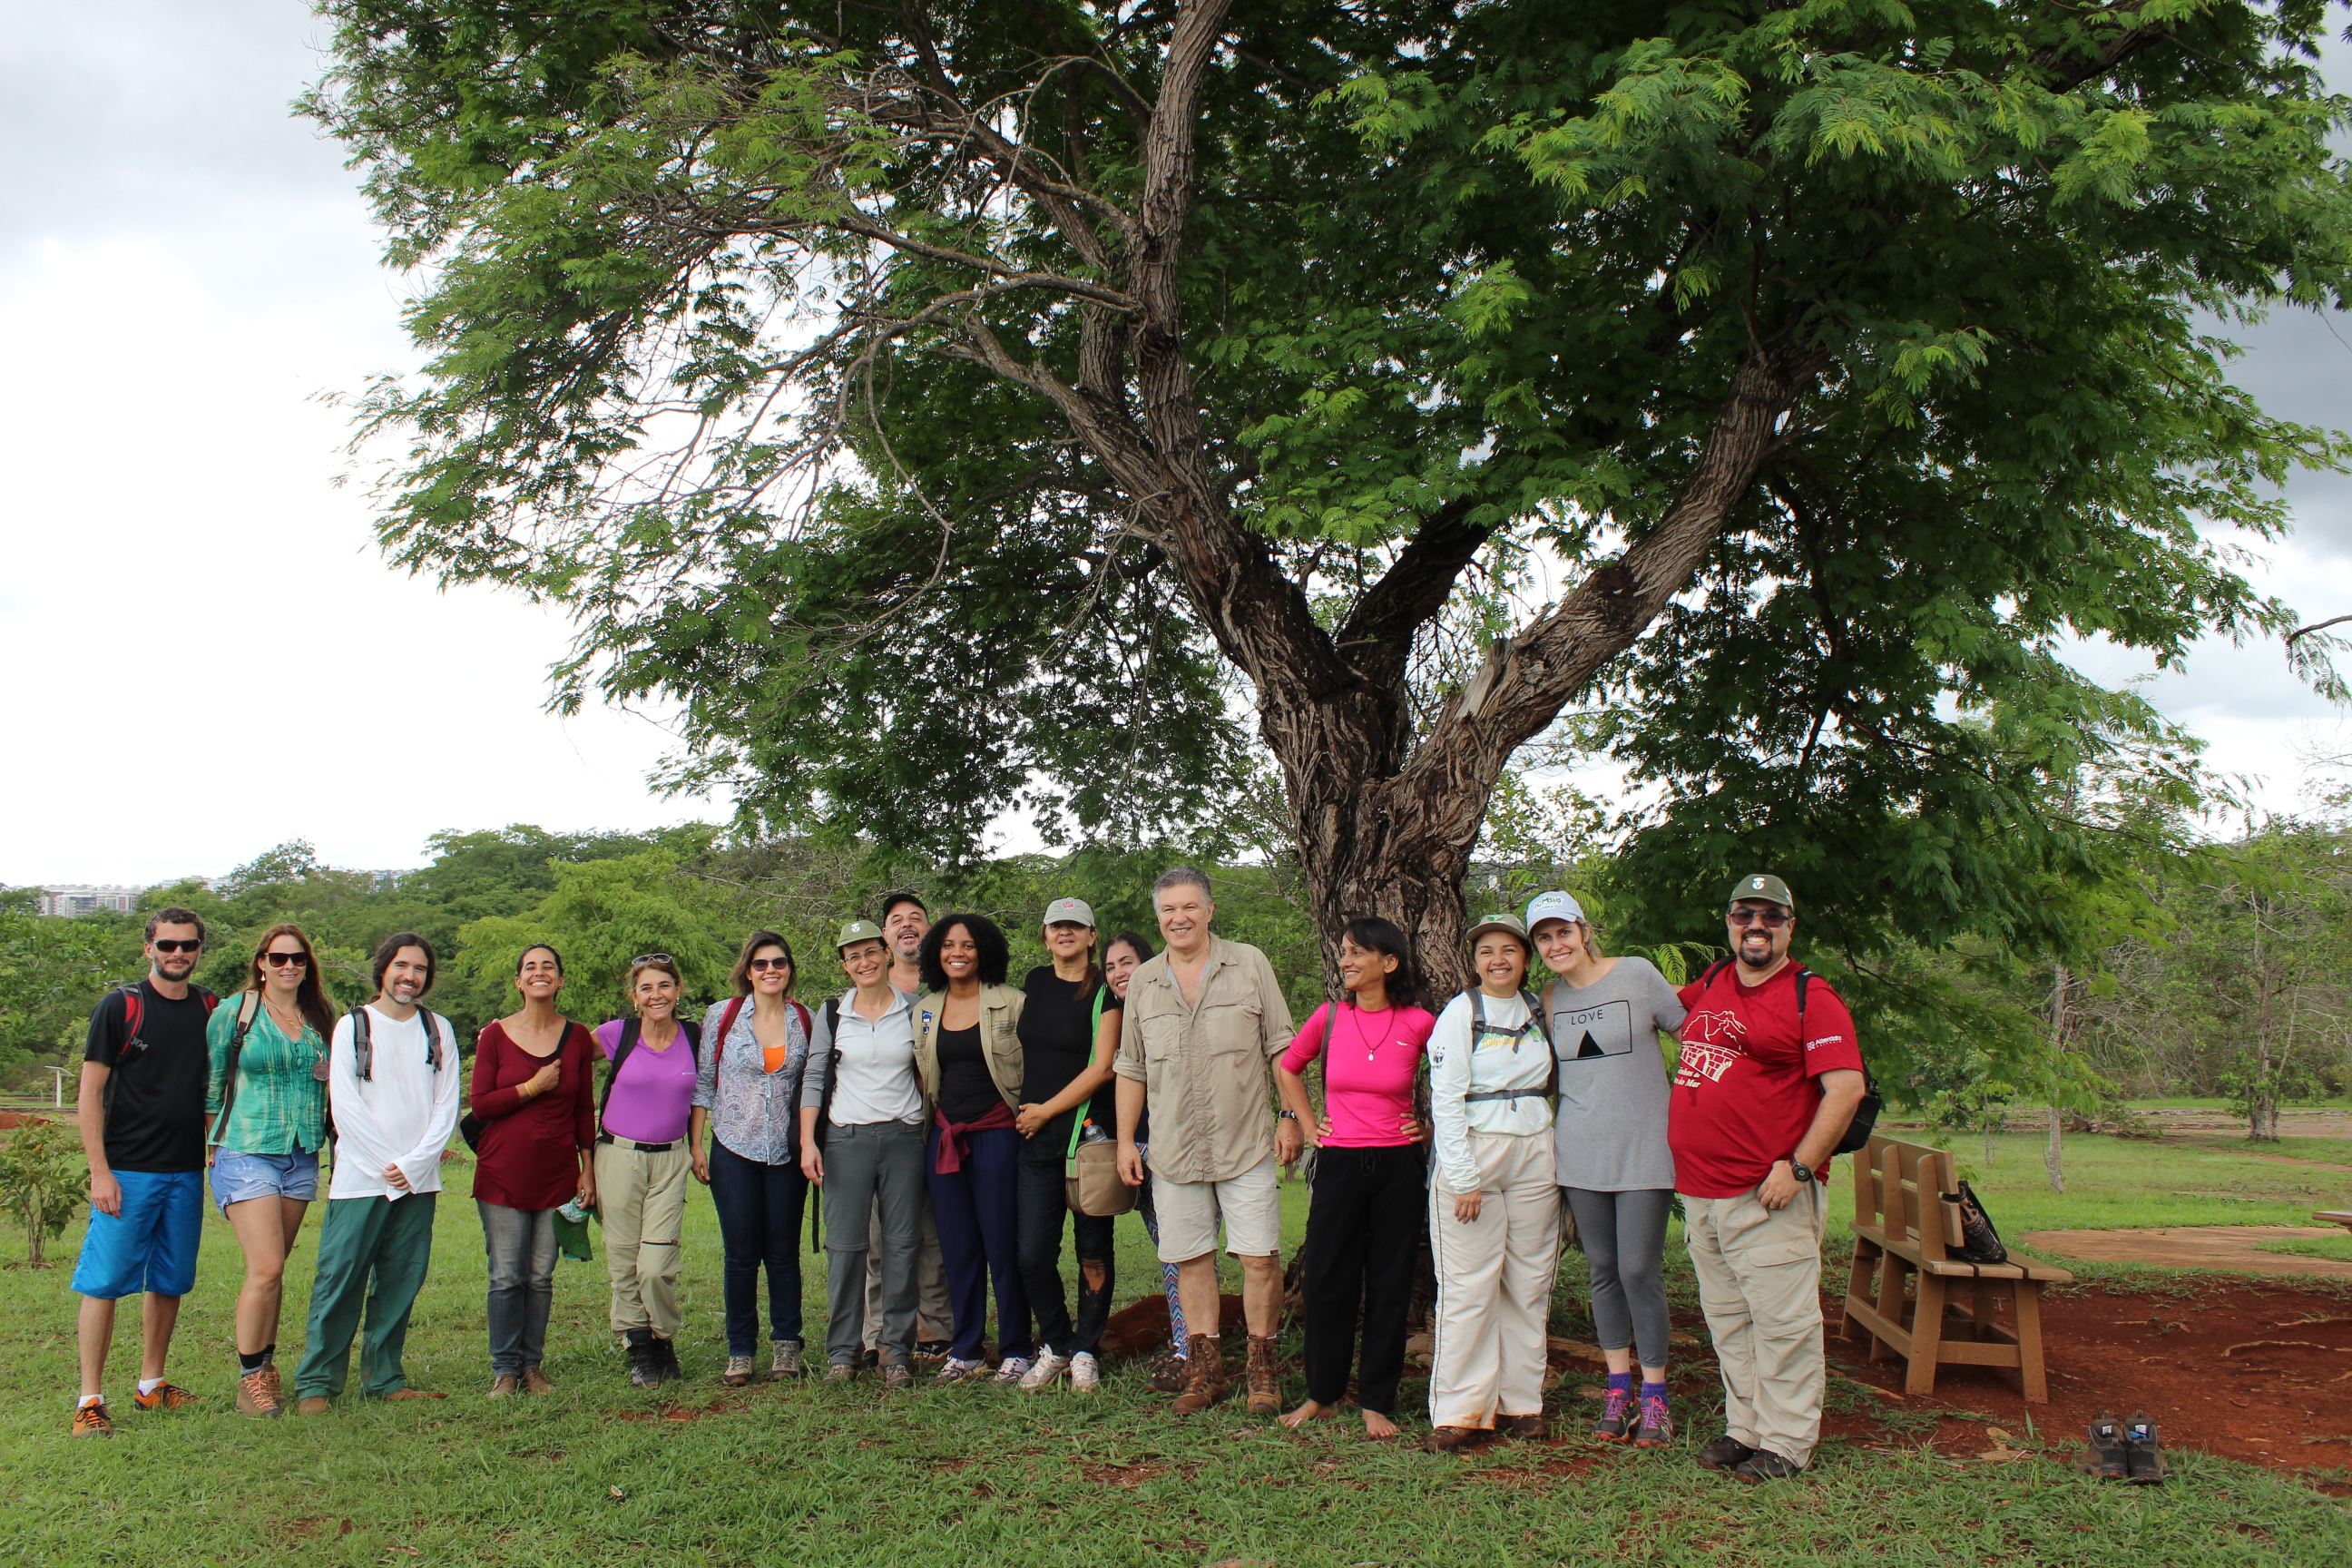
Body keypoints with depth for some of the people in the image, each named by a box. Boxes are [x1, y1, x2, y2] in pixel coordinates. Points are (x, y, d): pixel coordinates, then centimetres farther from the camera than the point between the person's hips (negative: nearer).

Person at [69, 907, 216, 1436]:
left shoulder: (212, 1009, 8)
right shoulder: (120, 1007, -5)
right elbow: (90, 1092, -6)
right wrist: (100, 1170, -12)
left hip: (187, 1171, 5)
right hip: (127, 1170, -5)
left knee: (170, 1281, 11)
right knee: (104, 1281, -5)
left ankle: (152, 1384, 23)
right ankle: (90, 1399, 1)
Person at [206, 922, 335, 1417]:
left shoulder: (321, 1017, 10)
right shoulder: (234, 1013, -2)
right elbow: (211, 1084, 3)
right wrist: (222, 1140, 2)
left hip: (302, 1158, 4)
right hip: (246, 1154, -4)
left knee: (273, 1271, 9)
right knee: (266, 1269, -10)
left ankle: (265, 1368, 21)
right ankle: (249, 1377, 4)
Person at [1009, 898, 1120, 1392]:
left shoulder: (1104, 991, -3)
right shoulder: (1034, 982, 12)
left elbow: (1102, 1066, -9)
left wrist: (1046, 1110, -8)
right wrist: (1023, 1108, 14)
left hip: (1089, 1130, -4)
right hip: (1036, 1137, 4)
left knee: (1093, 1249, 3)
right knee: (1034, 1254, 0)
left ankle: (1086, 1351, 15)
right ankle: (1056, 1345, 18)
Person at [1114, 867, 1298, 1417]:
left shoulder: (1249, 965, 0)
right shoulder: (1143, 982, 9)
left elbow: (1282, 1048, 2)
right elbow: (1131, 1068, 14)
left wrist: (1290, 1116, -4)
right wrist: (1125, 1140, 9)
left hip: (1246, 1145, -3)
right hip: (1174, 1152, 3)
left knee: (1260, 1257, -3)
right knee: (1191, 1259, 8)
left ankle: (1263, 1366, 12)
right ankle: (1204, 1367, 19)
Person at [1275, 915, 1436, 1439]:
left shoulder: (1419, 1023, -6)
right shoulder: (1329, 1017, 0)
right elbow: (1287, 1068, 16)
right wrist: (1308, 1125, 10)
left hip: (1398, 1166, -1)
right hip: (1338, 1165, 1)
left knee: (1389, 1288, 6)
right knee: (1328, 1283, 6)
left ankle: (1376, 1401, 18)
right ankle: (1322, 1393, 22)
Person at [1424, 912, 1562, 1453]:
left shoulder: (1538, 1011, 11)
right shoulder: (1460, 1013, -3)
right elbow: (1445, 1099, -9)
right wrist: (1463, 1178, -14)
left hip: (1535, 1156, 5)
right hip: (1473, 1152, -5)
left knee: (1528, 1285, 6)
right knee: (1469, 1287, -5)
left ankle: (1520, 1403, 15)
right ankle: (1460, 1412, 1)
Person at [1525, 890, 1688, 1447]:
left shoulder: (1636, 974, -5)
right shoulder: (1548, 999, 6)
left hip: (1644, 1148, -4)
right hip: (1580, 1151, 4)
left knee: (1640, 1271, -5)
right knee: (1602, 1271, 9)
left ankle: (1654, 1395, 8)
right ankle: (1618, 1387, 20)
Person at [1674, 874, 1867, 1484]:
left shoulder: (1810, 996, -7)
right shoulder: (1712, 983, 14)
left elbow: (1846, 1088, -14)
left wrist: (1797, 1168, -18)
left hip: (1770, 1195, -7)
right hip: (1699, 1192, 7)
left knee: (1782, 1322, -1)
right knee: (1728, 1321, 14)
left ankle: (1786, 1443, 9)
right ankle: (1744, 1428, 24)